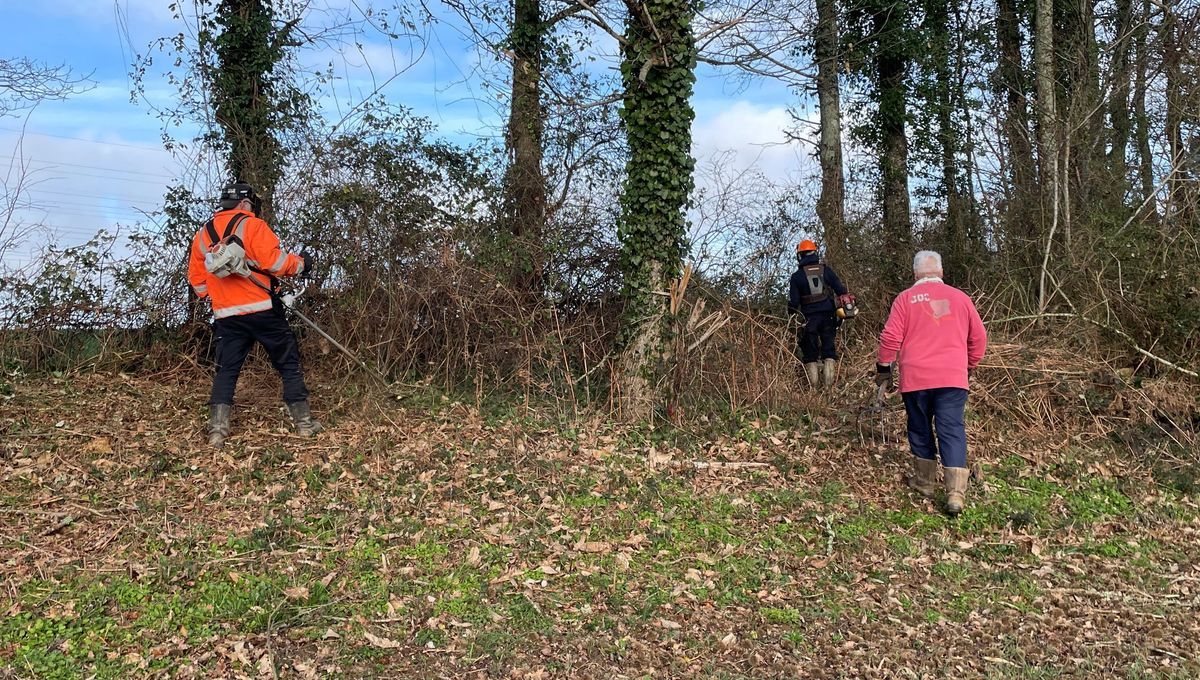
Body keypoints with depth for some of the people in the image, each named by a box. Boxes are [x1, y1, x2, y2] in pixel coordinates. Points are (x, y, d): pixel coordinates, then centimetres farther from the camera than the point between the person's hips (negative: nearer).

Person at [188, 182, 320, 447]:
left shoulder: (203, 234, 13)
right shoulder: (252, 225, -4)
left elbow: (196, 279, 15)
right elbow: (275, 262, -13)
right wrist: (300, 263, 2)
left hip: (226, 314, 4)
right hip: (262, 309, -4)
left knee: (226, 370, 9)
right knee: (289, 363, 6)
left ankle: (217, 429, -1)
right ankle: (304, 422, 8)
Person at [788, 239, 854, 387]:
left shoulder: (797, 276, -1)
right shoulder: (826, 270, 6)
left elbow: (793, 302, -1)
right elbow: (841, 290, 3)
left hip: (809, 317, -2)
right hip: (828, 315, 2)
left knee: (810, 353, 5)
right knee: (829, 349, 6)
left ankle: (813, 385, 4)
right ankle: (829, 384, 0)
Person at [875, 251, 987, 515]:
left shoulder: (905, 298, 0)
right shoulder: (960, 297, 7)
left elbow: (890, 337, -5)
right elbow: (978, 338, 11)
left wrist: (883, 367, 7)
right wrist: (969, 367, 25)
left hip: (916, 377, -1)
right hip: (953, 377, 1)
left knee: (920, 429, 15)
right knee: (952, 431, -1)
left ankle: (925, 482, 25)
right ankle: (956, 493, -11)